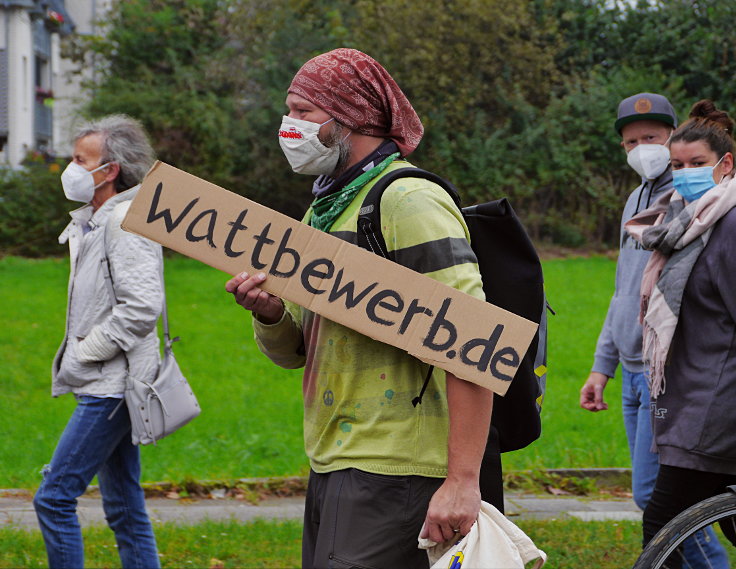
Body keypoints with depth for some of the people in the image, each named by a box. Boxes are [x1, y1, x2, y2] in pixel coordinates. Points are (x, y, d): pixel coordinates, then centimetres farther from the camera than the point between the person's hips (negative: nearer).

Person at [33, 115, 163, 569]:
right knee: (124, 509, 11)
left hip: (113, 387, -10)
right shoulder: (94, 219, 16)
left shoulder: (127, 221, -15)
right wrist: (75, 356, 13)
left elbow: (141, 307, -23)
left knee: (54, 498, -10)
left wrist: (84, 354, -15)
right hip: (108, 385, 10)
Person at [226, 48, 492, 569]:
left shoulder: (410, 201, -12)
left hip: (391, 474, -9)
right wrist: (269, 313, -2)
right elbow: (292, 350, 21)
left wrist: (462, 481, -26)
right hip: (332, 467, 9)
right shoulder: (323, 211, 17)